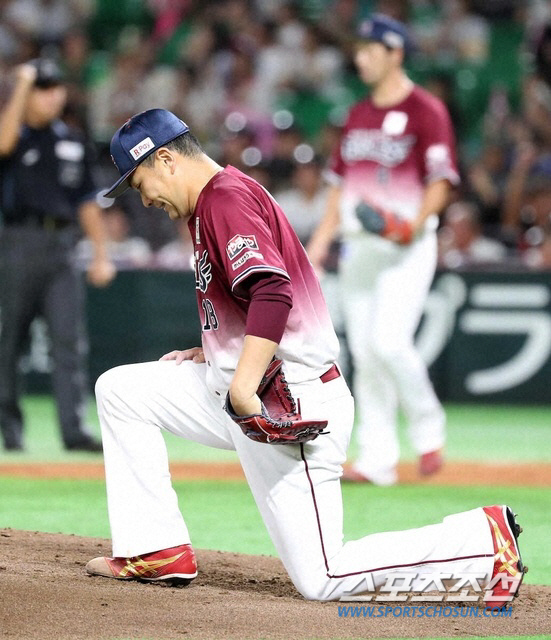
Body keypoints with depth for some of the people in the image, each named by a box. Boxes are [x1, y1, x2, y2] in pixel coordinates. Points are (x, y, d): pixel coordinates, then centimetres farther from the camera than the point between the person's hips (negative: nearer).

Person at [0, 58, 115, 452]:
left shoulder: (71, 142, 15)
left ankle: (74, 428, -11)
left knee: (70, 340, -7)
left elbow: (86, 201, 18)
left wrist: (101, 253, 11)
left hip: (62, 247, 3)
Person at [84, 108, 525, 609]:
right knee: (120, 390, 12)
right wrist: (213, 353, 19)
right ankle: (160, 551, 9)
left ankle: (485, 536, -4)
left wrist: (243, 388, -34)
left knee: (321, 579, -12)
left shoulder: (226, 197, -14)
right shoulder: (215, 201, 17)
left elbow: (272, 292, -29)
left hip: (293, 407, -11)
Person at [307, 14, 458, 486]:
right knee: (364, 353, 3)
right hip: (357, 247, 7)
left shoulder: (425, 110, -6)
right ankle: (377, 458, 7)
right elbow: (341, 181, 20)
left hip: (407, 248, -7)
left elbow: (441, 181, -10)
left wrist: (414, 224, -25)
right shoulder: (359, 115, 17)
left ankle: (429, 431, 2)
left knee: (389, 341, -19)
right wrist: (321, 241, 12)